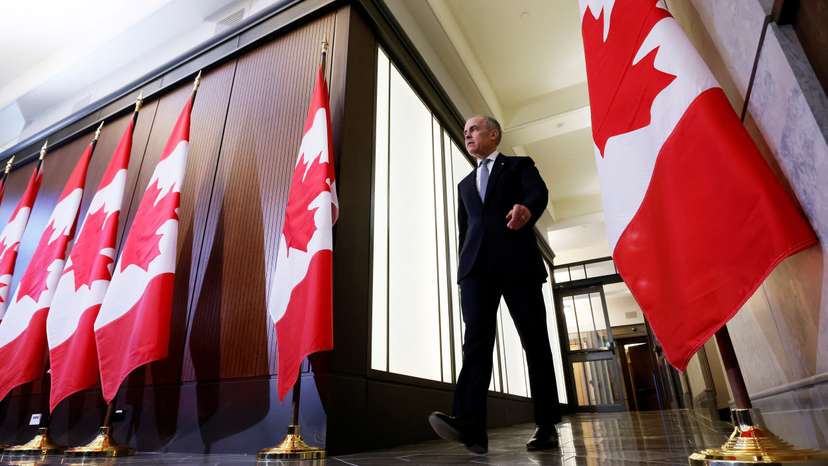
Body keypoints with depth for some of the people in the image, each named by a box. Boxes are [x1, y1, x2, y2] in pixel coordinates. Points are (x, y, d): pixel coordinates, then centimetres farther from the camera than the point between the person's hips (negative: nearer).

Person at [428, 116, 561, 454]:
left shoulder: (520, 165, 16)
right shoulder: (465, 184, 30)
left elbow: (539, 192, -5)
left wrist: (526, 208, -30)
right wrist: (464, 267, 13)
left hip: (517, 261, -3)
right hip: (476, 266, 3)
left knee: (535, 341, -1)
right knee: (476, 340, -13)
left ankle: (546, 426, 7)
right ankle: (469, 424, -23)